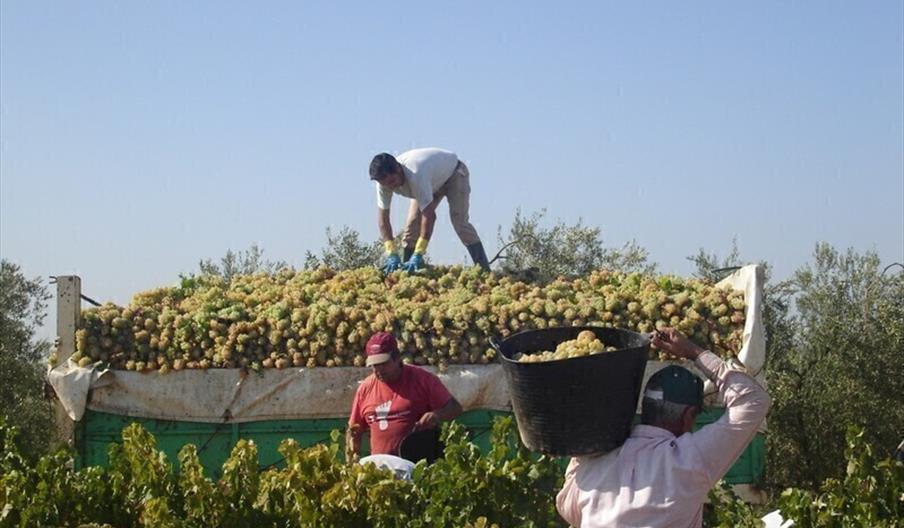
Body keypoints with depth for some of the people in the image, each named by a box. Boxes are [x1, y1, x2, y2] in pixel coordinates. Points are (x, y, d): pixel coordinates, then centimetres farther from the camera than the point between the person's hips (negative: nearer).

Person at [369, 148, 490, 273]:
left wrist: (418, 255, -49)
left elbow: (429, 216, -47)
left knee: (459, 223, -21)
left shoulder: (415, 175, -46)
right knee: (412, 225, -7)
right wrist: (391, 254, -32)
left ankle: (485, 271, -20)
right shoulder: (385, 180, -26)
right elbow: (382, 218, -22)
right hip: (433, 183, 7)